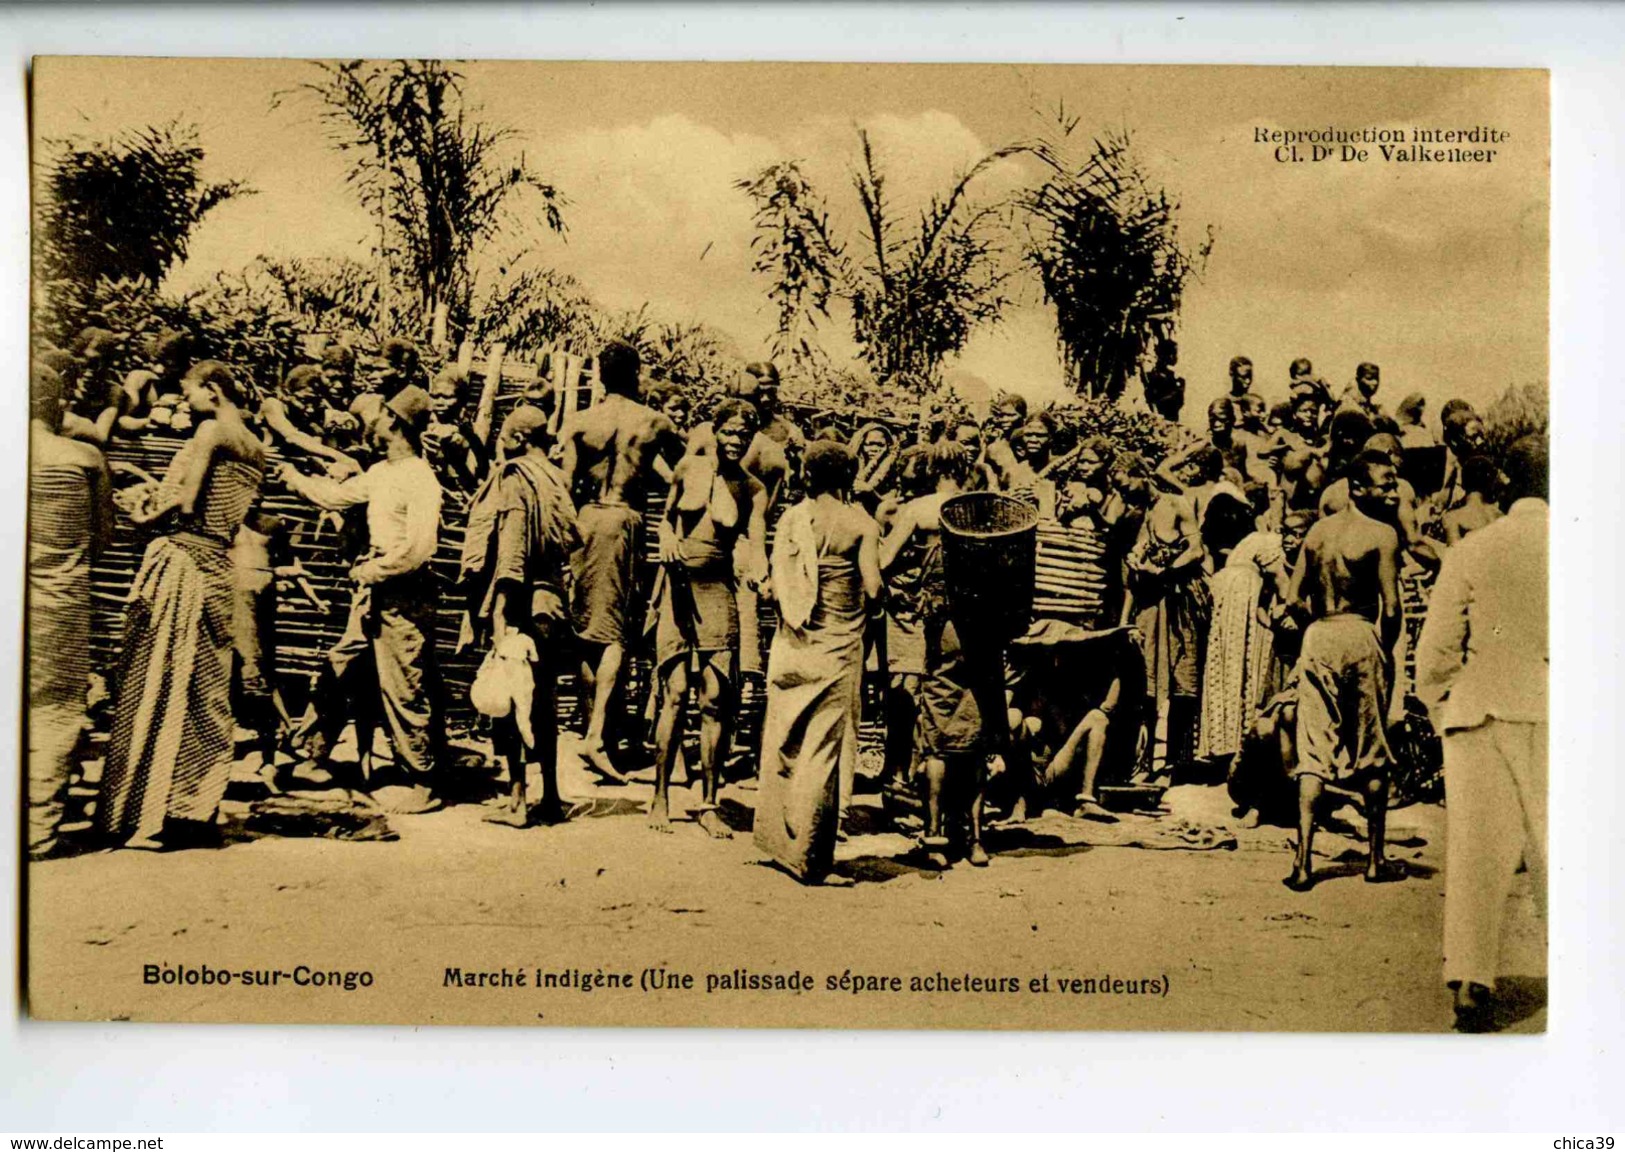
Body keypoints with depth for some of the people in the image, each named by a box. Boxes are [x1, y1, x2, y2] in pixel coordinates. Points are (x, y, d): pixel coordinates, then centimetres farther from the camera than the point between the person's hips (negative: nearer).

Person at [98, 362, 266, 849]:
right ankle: (195, 810, 12)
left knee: (156, 686, -3)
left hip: (181, 562, -8)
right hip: (218, 568, 8)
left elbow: (186, 505, -15)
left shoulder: (211, 429, -7)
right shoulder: (256, 447, 16)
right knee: (206, 691, 9)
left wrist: (148, 515, 3)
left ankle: (150, 815, -2)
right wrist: (163, 498, 16)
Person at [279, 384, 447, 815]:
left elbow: (418, 549, -25)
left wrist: (371, 571, -15)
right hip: (374, 594, 10)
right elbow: (338, 495, 28)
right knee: (340, 669, 18)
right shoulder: (381, 472, 11)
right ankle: (314, 752, 34)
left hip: (403, 599, -9)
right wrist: (294, 477, 38)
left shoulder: (420, 480, -18)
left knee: (404, 690, -3)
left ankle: (421, 784, 8)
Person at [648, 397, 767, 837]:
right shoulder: (689, 468, 5)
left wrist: (757, 570, -31)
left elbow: (755, 545, -9)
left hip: (718, 591, 0)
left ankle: (708, 804, 7)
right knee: (675, 691, -8)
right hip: (677, 586, 0)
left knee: (716, 698, -3)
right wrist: (667, 540, -2)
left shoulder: (754, 490, 2)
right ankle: (660, 798, 1)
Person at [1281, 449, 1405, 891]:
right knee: (1372, 753, 10)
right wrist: (1385, 649, 3)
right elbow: (1391, 607, -13)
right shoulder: (1382, 533, -8)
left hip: (1318, 638, 4)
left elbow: (1294, 596, 7)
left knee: (1314, 751, 4)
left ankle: (1302, 862, -4)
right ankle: (1375, 861, 19)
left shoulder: (1319, 530, 8)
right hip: (1361, 637, -4)